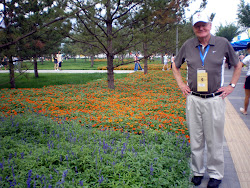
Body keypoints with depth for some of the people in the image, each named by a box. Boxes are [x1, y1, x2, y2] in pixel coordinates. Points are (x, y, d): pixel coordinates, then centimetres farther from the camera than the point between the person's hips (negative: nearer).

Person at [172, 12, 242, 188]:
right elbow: (175, 65, 19)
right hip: (193, 99, 2)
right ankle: (198, 171, 26)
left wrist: (231, 86, 4)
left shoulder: (223, 43, -1)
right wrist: (181, 84, 10)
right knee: (195, 140, 11)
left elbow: (238, 65, 12)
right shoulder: (188, 45, 4)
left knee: (214, 140, 6)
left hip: (214, 99, -2)